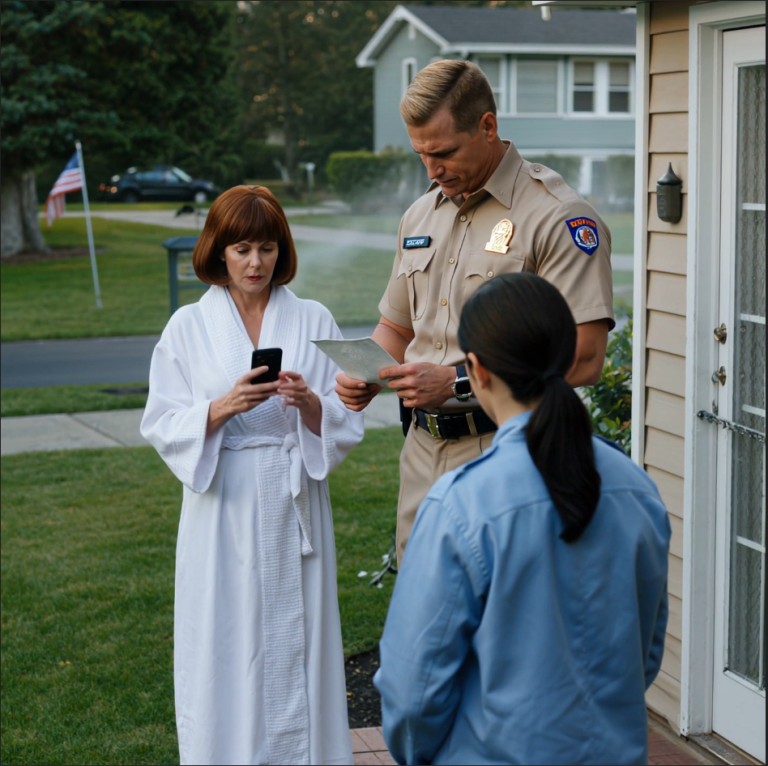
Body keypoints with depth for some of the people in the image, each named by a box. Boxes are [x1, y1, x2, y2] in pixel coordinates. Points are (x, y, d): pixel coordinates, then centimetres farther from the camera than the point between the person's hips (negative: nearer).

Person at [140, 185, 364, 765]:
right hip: (223, 509, -1)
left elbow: (346, 424, 2)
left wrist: (310, 403, -18)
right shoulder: (188, 327, 3)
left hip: (295, 507, 1)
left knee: (295, 646, 5)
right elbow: (163, 427, -2)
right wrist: (222, 408, -18)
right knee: (227, 648, 1)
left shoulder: (313, 321, 4)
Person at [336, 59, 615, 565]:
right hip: (425, 451, 7)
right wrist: (365, 379, 3)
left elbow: (583, 360, -18)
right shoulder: (421, 215, 15)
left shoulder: (557, 218, -11)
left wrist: (456, 381, -19)